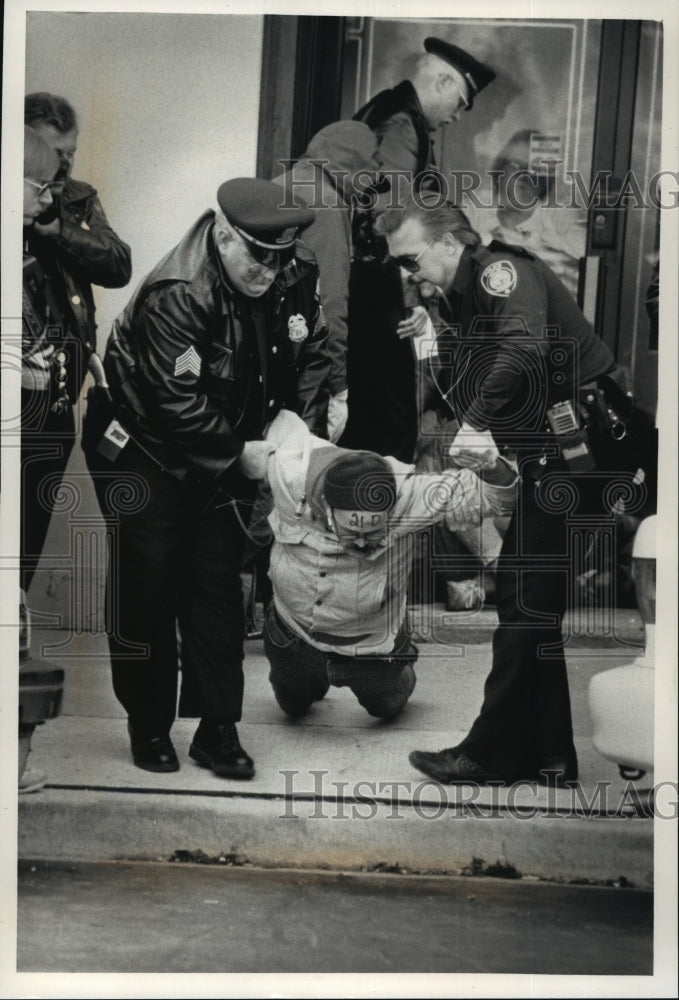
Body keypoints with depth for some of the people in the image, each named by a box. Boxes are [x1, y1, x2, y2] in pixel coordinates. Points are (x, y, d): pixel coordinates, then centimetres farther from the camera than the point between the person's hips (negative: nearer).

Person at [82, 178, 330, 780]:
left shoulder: (294, 280, -9)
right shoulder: (176, 297, -29)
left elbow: (312, 356, 1)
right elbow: (177, 402, -30)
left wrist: (308, 432, -11)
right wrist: (239, 453, -23)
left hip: (224, 456, 5)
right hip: (144, 454, -5)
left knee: (218, 589, 6)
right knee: (148, 591, 1)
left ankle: (218, 729, 15)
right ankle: (149, 729, 18)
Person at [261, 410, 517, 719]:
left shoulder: (405, 496, -37)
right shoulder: (289, 479, -33)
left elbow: (501, 495, -34)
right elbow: (283, 420, -12)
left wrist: (487, 462, -51)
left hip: (370, 644, -1)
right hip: (294, 633, 2)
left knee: (386, 707, 25)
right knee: (293, 706, 28)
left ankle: (400, 668, 58)